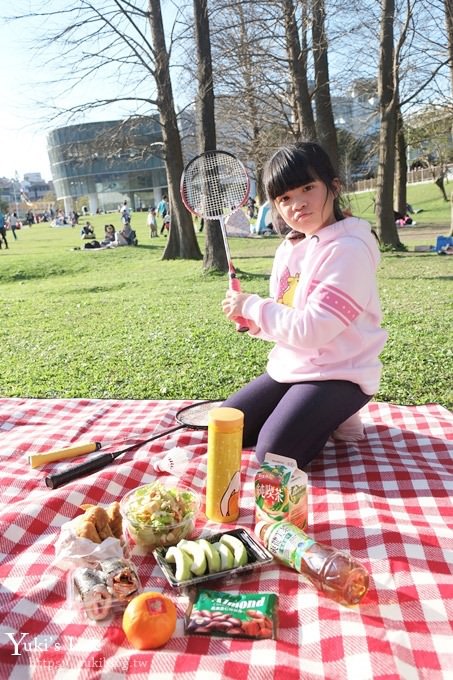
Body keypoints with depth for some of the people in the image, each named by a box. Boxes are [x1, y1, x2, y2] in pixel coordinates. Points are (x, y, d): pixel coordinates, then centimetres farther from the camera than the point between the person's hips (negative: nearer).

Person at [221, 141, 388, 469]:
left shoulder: (348, 249, -18)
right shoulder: (289, 248, 7)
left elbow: (312, 329, -25)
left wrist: (253, 306, -15)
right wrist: (250, 318, -7)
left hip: (338, 374, -8)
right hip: (291, 368, 8)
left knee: (274, 453, -21)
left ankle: (334, 419, 6)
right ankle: (321, 418, 16)